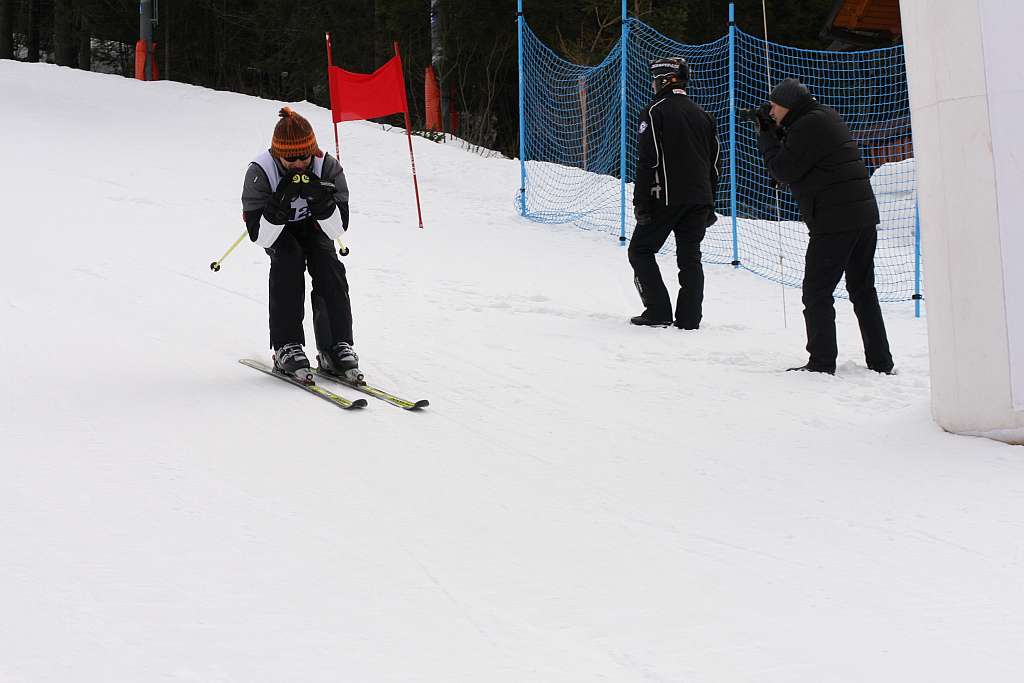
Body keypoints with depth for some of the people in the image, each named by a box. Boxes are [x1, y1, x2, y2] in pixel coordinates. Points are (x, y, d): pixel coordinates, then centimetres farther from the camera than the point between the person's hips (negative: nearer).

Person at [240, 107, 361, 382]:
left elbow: (337, 229, -25)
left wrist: (320, 199, -43)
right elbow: (260, 236, -32)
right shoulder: (260, 172, -31)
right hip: (277, 232, -2)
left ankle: (336, 346, -21)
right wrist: (280, 203, -48)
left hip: (312, 224, 2)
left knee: (328, 263, -24)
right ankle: (286, 347, -28)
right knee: (288, 259, -30)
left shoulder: (328, 168, -27)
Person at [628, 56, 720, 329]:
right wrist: (709, 204, 24)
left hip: (666, 197, -6)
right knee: (690, 258, 9)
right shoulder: (701, 114, 16)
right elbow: (714, 162, 19)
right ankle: (689, 318, 3)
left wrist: (640, 202, -11)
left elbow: (647, 161, -12)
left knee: (641, 251, 6)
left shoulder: (656, 111, -5)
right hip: (699, 200, 6)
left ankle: (658, 311, -4)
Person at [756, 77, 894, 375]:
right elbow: (798, 160, 21)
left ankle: (822, 363, -4)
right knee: (863, 290, 14)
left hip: (834, 222, -10)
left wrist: (766, 137, 1)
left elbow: (784, 171, -11)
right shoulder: (827, 116, 16)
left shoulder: (807, 126, -13)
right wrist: (776, 133, 10)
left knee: (817, 293, -3)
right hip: (865, 216, 10)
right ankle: (881, 363, 16)